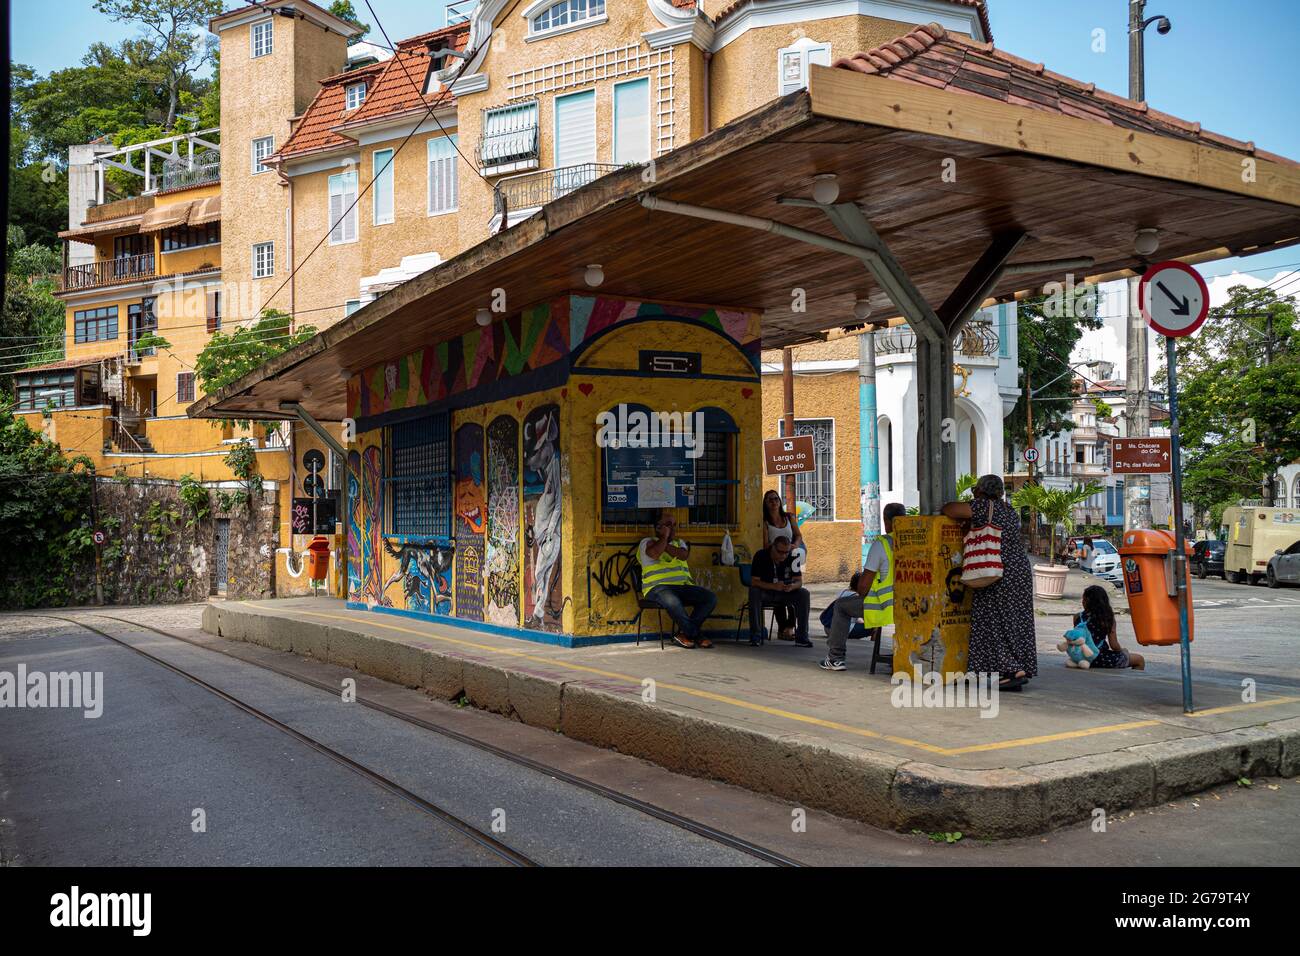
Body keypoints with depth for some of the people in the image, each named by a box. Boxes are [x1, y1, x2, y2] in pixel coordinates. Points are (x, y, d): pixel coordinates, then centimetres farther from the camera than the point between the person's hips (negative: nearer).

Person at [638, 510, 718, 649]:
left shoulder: (679, 542, 24)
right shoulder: (647, 542, 8)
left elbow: (683, 555, -1)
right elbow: (655, 553, -17)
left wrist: (665, 544, -4)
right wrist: (664, 537, -3)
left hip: (683, 586, 6)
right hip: (658, 588, -6)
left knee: (711, 598, -15)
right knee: (673, 602, -40)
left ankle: (684, 633, -14)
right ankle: (695, 635, -19)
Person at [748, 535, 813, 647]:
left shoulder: (792, 558, -7)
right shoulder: (761, 557, -17)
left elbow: (799, 581, -6)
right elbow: (754, 581, -22)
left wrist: (792, 586, -31)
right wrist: (774, 586, -37)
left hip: (784, 594, 3)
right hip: (764, 593, -3)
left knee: (804, 594, -22)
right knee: (754, 592, -35)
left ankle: (801, 637, -17)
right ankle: (755, 636, -29)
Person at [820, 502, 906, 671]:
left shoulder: (880, 544, -13)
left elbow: (865, 584, -11)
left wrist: (860, 593, 12)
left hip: (886, 608, -6)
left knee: (841, 605, 16)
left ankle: (835, 658, 15)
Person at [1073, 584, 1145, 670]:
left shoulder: (1077, 617, -5)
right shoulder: (1107, 618, -13)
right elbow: (1114, 646, -12)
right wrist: (1122, 651, 9)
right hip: (1101, 659, -5)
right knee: (1140, 660, 16)